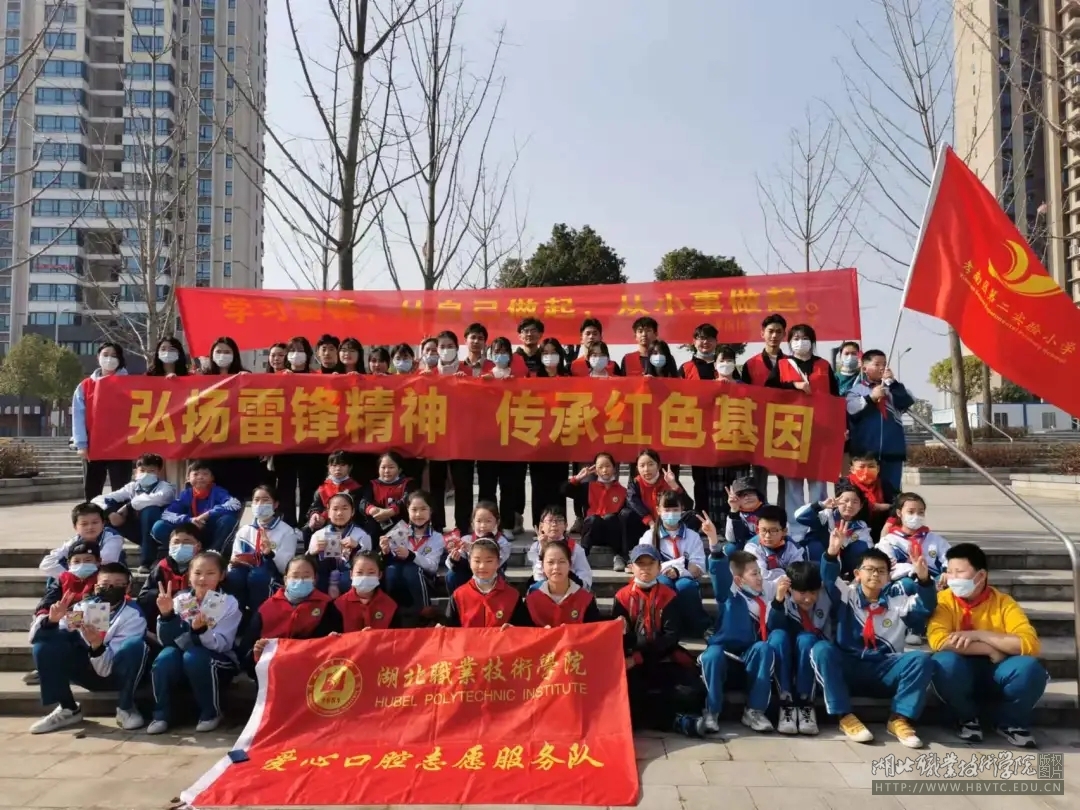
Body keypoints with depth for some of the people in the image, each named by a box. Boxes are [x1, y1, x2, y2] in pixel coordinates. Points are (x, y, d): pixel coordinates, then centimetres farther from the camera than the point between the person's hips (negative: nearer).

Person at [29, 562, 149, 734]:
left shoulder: (134, 617, -19)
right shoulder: (82, 607, -9)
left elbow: (106, 668, -24)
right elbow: (35, 636, -10)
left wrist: (97, 645, -44)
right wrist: (51, 620, -31)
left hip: (115, 674, -4)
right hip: (86, 670, 4)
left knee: (135, 644, -35)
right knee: (45, 639, -18)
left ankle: (125, 708, -13)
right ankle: (68, 709, -6)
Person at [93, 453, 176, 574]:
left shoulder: (166, 487, -13)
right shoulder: (132, 487, 0)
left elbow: (157, 499, -39)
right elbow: (98, 500, -5)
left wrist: (129, 506, -28)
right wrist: (109, 512, -26)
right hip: (140, 532, 4)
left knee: (150, 509, -35)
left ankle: (147, 562, -27)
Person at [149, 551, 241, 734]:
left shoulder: (229, 603, -8)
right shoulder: (180, 600, 0)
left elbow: (221, 644, -18)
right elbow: (165, 641, -5)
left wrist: (201, 630, -36)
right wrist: (166, 615, -22)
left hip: (219, 664, -2)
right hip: (181, 664, 3)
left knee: (193, 657, -33)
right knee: (166, 656, -28)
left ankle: (211, 713, -12)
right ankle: (161, 715, -11)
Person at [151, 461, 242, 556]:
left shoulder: (218, 492, -7)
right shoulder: (185, 494, 2)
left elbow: (236, 505, -26)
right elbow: (166, 514, -9)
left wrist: (208, 514, -29)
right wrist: (189, 520, -25)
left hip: (213, 536, -3)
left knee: (228, 518, -31)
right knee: (159, 527, -15)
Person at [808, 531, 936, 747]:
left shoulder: (897, 600, 15)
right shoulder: (847, 595, 9)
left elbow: (926, 608, 0)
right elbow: (830, 579, -10)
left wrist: (923, 580, -20)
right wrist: (832, 553, -32)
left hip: (885, 669, 2)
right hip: (848, 668, -1)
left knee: (921, 659, -24)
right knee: (821, 650, -31)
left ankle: (899, 719, -20)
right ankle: (846, 717, -27)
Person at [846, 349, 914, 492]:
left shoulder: (893, 388, 17)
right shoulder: (856, 389, 6)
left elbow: (907, 402, 0)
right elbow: (851, 410, -9)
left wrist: (893, 383, -5)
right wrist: (871, 397, -19)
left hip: (892, 450, 3)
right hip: (865, 451, -3)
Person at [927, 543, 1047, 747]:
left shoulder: (1003, 602, -5)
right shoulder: (944, 600, -9)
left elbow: (1030, 644, -19)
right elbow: (938, 641, -25)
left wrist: (979, 635, -25)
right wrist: (992, 650, -22)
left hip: (995, 673, 1)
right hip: (960, 676, -1)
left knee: (1029, 667, -30)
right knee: (944, 663, -35)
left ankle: (1010, 722, 1)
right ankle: (967, 718, -3)